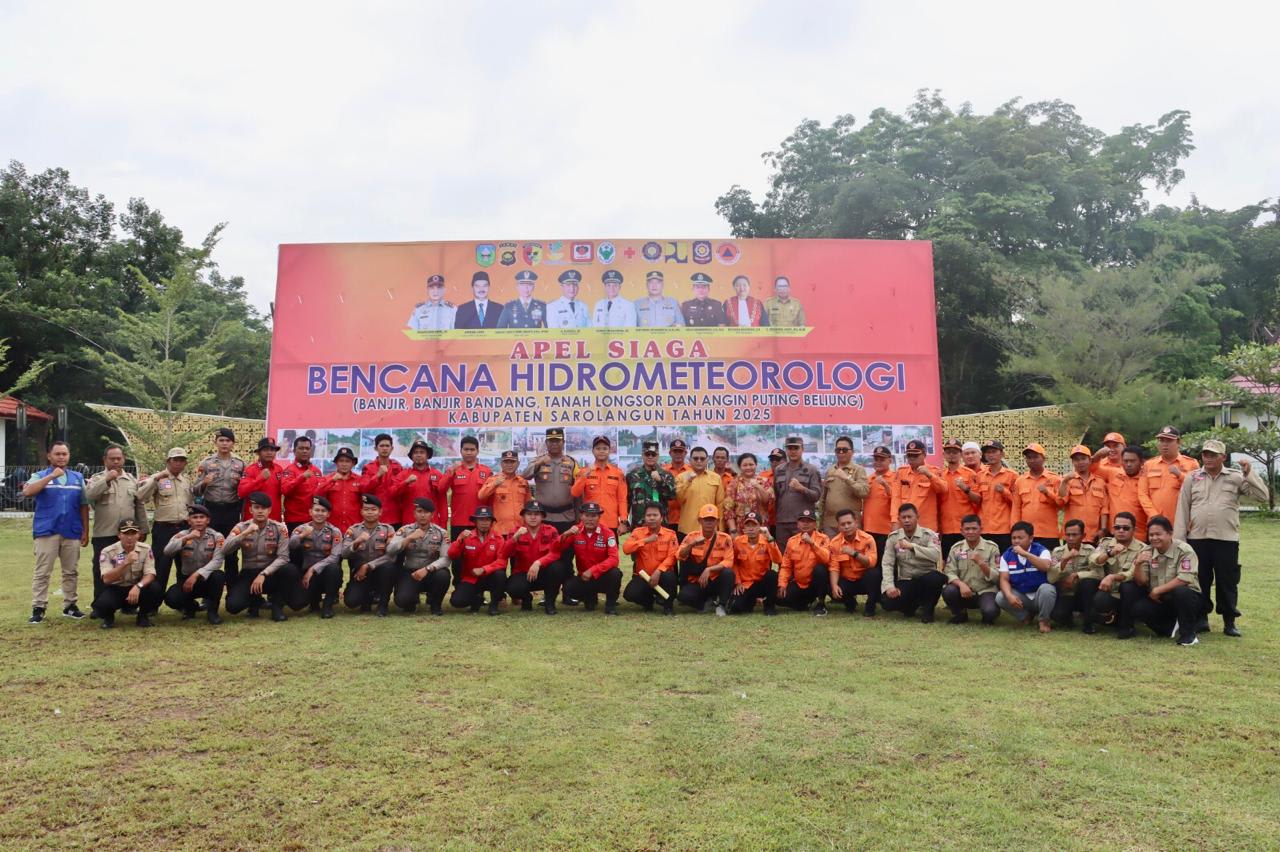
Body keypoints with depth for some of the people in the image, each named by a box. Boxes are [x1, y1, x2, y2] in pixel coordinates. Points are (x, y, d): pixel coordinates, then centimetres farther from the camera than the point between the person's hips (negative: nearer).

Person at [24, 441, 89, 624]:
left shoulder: (78, 478, 11)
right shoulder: (40, 476, 3)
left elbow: (83, 506, 12)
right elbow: (27, 492, -18)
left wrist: (85, 531, 8)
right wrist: (51, 476, -19)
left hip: (72, 532, 3)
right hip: (46, 531, -3)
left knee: (70, 572, 9)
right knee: (42, 572, -1)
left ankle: (70, 605, 18)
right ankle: (38, 608, 4)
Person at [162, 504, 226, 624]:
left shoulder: (216, 537, -9)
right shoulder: (182, 535, -3)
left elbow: (217, 561, -22)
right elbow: (167, 552, -21)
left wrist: (196, 575, -32)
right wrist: (186, 538, -33)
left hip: (207, 580, -1)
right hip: (186, 579, 1)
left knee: (218, 575, -35)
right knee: (171, 598, -28)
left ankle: (212, 611, -9)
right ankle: (190, 606, 11)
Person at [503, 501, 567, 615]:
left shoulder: (550, 531, -6)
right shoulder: (516, 532, -5)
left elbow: (556, 553, -18)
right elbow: (505, 555, -17)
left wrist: (538, 562, -33)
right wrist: (515, 537, -32)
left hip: (543, 573, 0)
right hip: (523, 574, 0)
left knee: (557, 567, -32)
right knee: (513, 588, -33)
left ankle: (549, 602, -6)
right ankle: (526, 599, 8)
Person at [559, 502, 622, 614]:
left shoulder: (607, 533, -11)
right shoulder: (575, 531, -4)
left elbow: (613, 559, -20)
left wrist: (592, 570, -29)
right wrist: (565, 535, -29)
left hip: (603, 577, -2)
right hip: (584, 577, 2)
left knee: (615, 573, -34)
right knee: (568, 588, -28)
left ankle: (611, 604, -6)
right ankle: (589, 598, 8)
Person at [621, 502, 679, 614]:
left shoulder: (670, 534, -2)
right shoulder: (638, 532, 0)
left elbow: (671, 557, -12)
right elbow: (626, 548, -16)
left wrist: (658, 571, -26)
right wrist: (646, 540, -22)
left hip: (660, 575, -1)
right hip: (642, 576, 1)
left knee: (669, 576, -36)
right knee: (629, 594, -26)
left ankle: (668, 605, -5)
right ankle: (648, 601, 12)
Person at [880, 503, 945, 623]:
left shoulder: (929, 535, -7)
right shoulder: (893, 537, 1)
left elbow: (936, 555, -26)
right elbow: (887, 563, -5)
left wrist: (912, 546, -33)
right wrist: (889, 585, -19)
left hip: (926, 580, -2)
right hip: (905, 581, 2)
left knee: (936, 577, -37)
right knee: (887, 601, -26)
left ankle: (927, 609, -5)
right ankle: (911, 605, 13)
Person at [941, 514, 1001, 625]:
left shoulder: (991, 547, -4)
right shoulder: (956, 548, 1)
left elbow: (996, 577, -9)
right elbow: (950, 573, -5)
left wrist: (981, 563, -26)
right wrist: (961, 584, -25)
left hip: (985, 591, -2)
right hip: (965, 592, 2)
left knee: (990, 611, -34)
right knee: (948, 591, -30)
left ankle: (988, 617, 7)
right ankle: (959, 614, 3)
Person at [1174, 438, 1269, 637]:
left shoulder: (1236, 477, 3)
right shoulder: (1192, 478, 6)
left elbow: (1262, 496, -4)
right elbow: (1183, 508, 4)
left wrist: (1250, 473, -13)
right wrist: (1179, 538, 0)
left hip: (1227, 539, -1)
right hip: (1197, 539, 1)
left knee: (1227, 582, 5)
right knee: (1200, 581, 8)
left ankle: (1230, 622, 17)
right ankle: (1201, 619, 18)